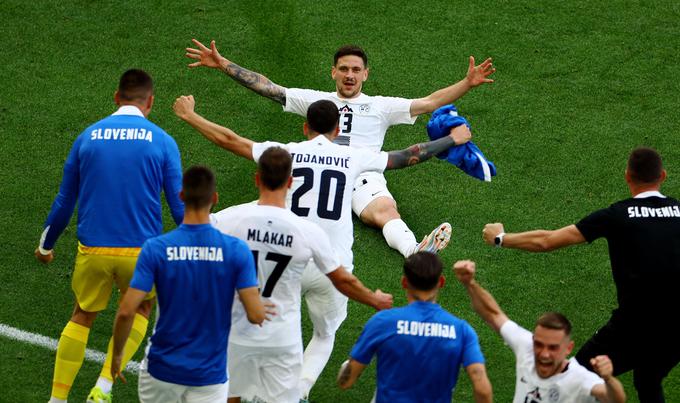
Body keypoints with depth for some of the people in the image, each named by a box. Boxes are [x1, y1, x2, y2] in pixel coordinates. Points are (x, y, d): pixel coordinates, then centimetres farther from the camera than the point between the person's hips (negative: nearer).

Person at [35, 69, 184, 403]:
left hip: (92, 249, 2)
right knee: (140, 310, 22)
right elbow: (179, 206, -1)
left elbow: (64, 201, 12)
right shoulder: (162, 141, -1)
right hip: (141, 250, -1)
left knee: (82, 317, 20)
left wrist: (46, 244, 27)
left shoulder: (88, 137, 5)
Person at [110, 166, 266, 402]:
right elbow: (257, 316, -12)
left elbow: (126, 312, -14)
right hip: (210, 374, -1)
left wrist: (117, 355, 3)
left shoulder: (155, 248, -11)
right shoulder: (237, 250, -10)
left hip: (163, 368, 1)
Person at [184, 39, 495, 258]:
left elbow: (429, 103, 19)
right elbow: (267, 88, 24)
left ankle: (416, 252, -64)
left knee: (386, 211, -35)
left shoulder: (380, 106, 26)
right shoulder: (317, 100, 27)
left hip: (365, 176, -1)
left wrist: (467, 84, 6)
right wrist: (223, 65, 18)